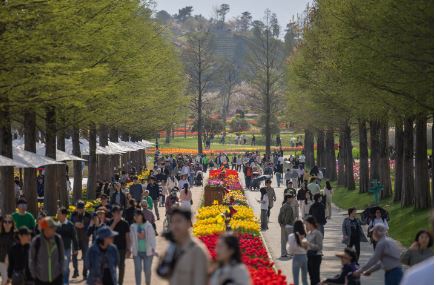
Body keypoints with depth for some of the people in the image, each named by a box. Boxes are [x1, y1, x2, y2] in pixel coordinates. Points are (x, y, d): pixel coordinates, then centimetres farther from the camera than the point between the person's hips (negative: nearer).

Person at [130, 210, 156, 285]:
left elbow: (152, 237, -3)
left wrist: (153, 249, -6)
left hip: (147, 252, -1)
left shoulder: (148, 226, -6)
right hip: (137, 252, 1)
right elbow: (131, 239, 5)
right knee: (138, 269, 0)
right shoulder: (133, 227, 0)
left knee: (147, 270, 6)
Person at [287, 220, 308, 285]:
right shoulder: (305, 236, -3)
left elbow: (290, 250, -7)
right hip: (305, 257, 4)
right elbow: (307, 248, -2)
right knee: (304, 279, 15)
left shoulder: (292, 236, -11)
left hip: (296, 257, -4)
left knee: (296, 280, 2)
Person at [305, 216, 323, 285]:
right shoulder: (309, 233, 10)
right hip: (309, 255, 8)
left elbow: (319, 247, -17)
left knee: (315, 275, -5)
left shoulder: (317, 233, -13)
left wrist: (309, 244, -23)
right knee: (311, 275, 14)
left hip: (316, 256, -8)